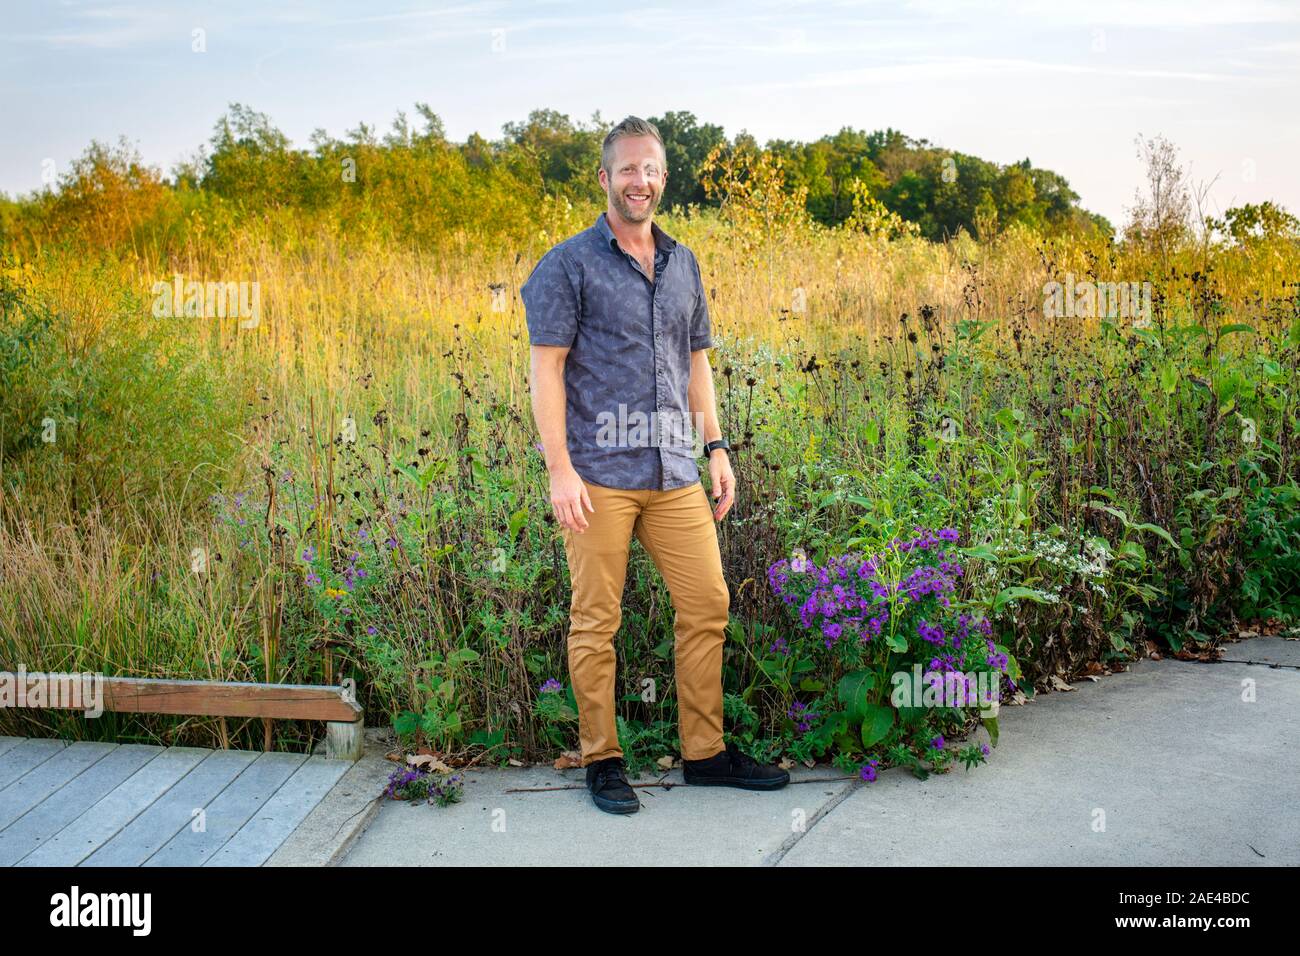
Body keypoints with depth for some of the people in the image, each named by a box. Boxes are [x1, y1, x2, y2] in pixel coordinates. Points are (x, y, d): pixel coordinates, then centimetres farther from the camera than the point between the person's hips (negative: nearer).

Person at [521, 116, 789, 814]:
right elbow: (545, 369, -6)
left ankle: (704, 752, 17)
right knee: (597, 620, 1)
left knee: (707, 603, 5)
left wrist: (716, 448, 13)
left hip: (673, 470, 5)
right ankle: (601, 759, 15)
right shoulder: (568, 265, -1)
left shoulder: (684, 264, 16)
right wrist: (560, 470, -14)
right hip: (599, 472, -5)